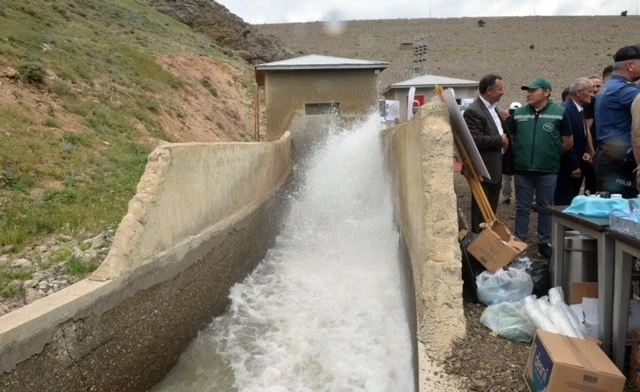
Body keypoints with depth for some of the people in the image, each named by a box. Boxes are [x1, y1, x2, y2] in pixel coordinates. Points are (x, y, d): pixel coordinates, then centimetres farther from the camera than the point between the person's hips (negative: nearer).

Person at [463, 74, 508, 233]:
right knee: (481, 213, -1)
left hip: (496, 169, 10)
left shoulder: (494, 109, 15)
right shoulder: (473, 111, -16)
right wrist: (500, 140, -14)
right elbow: (475, 140, -25)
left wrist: (505, 140, 2)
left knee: (491, 212, 17)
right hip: (483, 171, -9)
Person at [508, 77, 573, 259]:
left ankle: (544, 244, 21)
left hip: (548, 171, -2)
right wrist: (521, 154, 7)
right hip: (522, 170, 2)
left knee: (545, 209, 9)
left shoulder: (559, 113, -3)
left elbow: (568, 142, 2)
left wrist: (551, 155, 8)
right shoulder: (518, 114, 3)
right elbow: (510, 139, 13)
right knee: (522, 208, 8)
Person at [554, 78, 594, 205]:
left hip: (577, 166, 9)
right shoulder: (565, 110, -16)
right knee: (564, 204, -5)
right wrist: (574, 166, -16)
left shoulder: (580, 110, 14)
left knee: (572, 202, 12)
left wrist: (587, 152, 3)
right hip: (567, 167, -9)